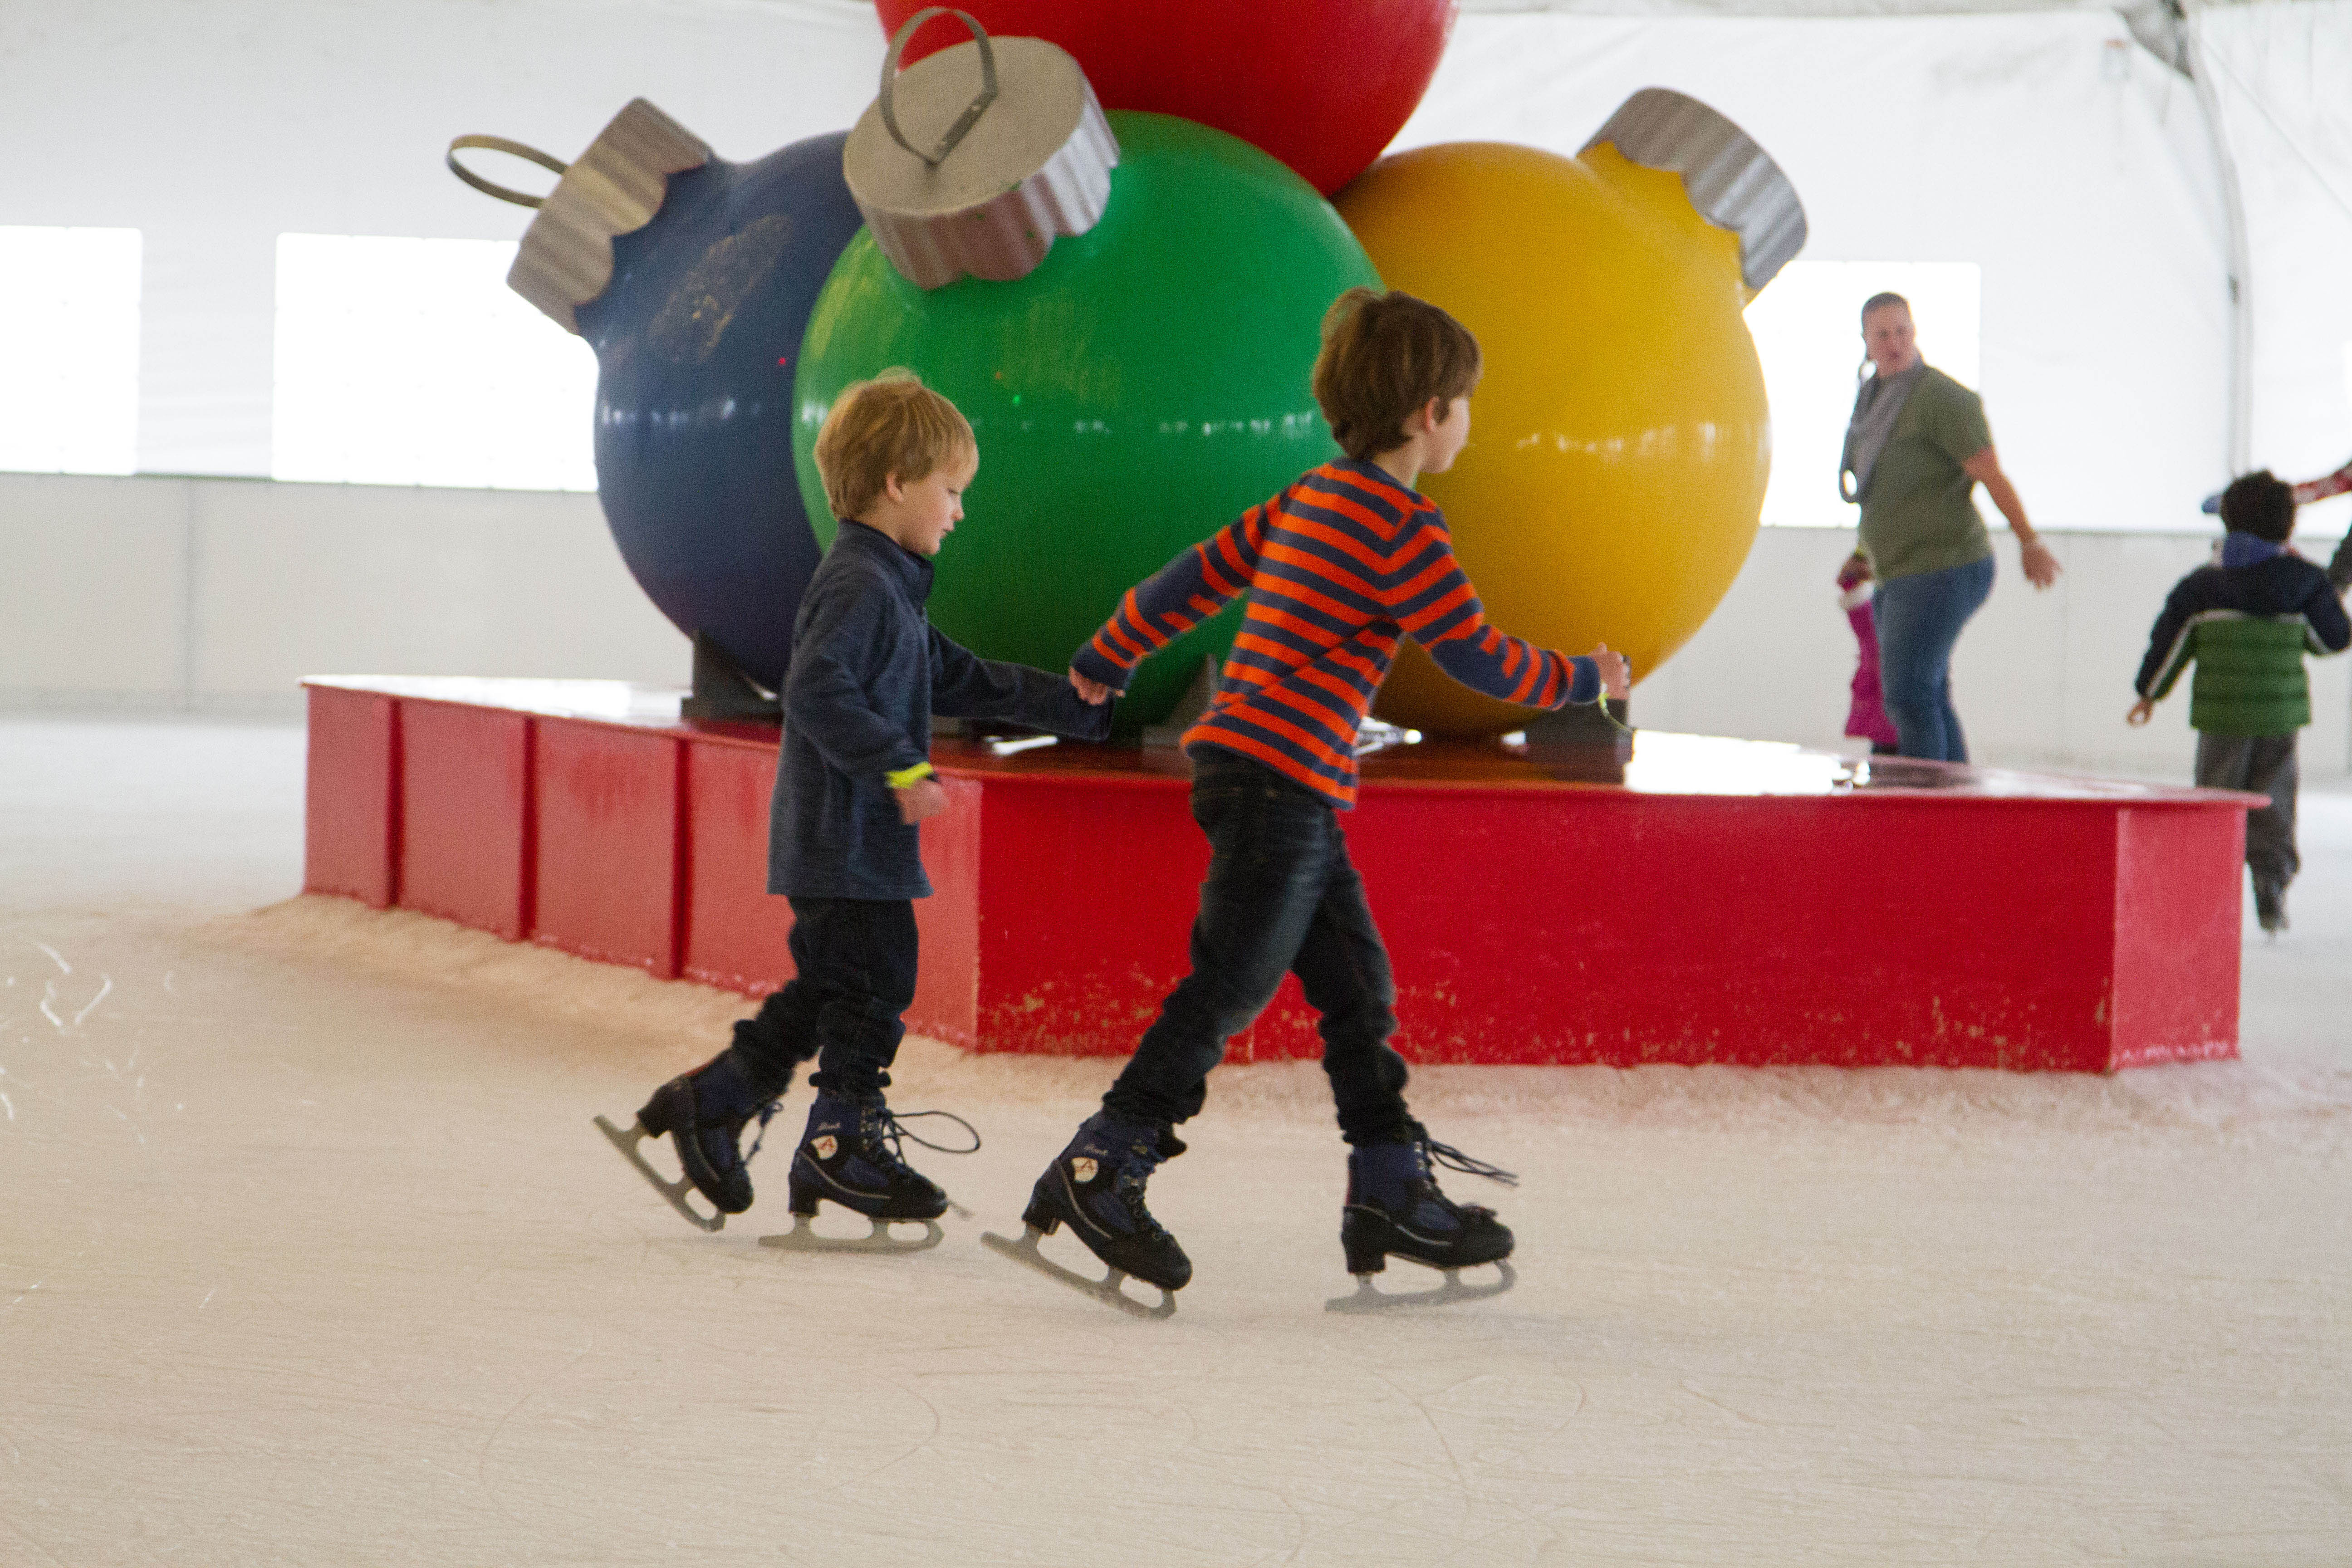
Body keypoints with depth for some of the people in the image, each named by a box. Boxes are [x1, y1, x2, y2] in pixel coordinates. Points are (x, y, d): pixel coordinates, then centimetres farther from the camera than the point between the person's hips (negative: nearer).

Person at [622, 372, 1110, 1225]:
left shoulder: (890, 588, 18)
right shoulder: (856, 585, -16)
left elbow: (956, 677, 26)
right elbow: (816, 691, -27)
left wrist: (1076, 707, 26)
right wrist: (900, 766, -29)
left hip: (858, 837, 11)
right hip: (844, 837, -11)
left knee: (829, 989, 15)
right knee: (872, 980, -3)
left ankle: (710, 1104, 21)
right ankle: (845, 1142, 7)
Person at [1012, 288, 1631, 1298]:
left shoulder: (1314, 499, 15)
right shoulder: (1401, 526, -13)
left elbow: (1196, 576, 21)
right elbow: (1479, 658, -10)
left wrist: (1108, 659, 34)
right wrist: (1581, 680, 6)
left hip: (1293, 793, 10)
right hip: (1280, 784, -10)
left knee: (1356, 984, 12)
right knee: (1230, 989, -9)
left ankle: (1392, 1194, 16)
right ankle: (1098, 1172, -7)